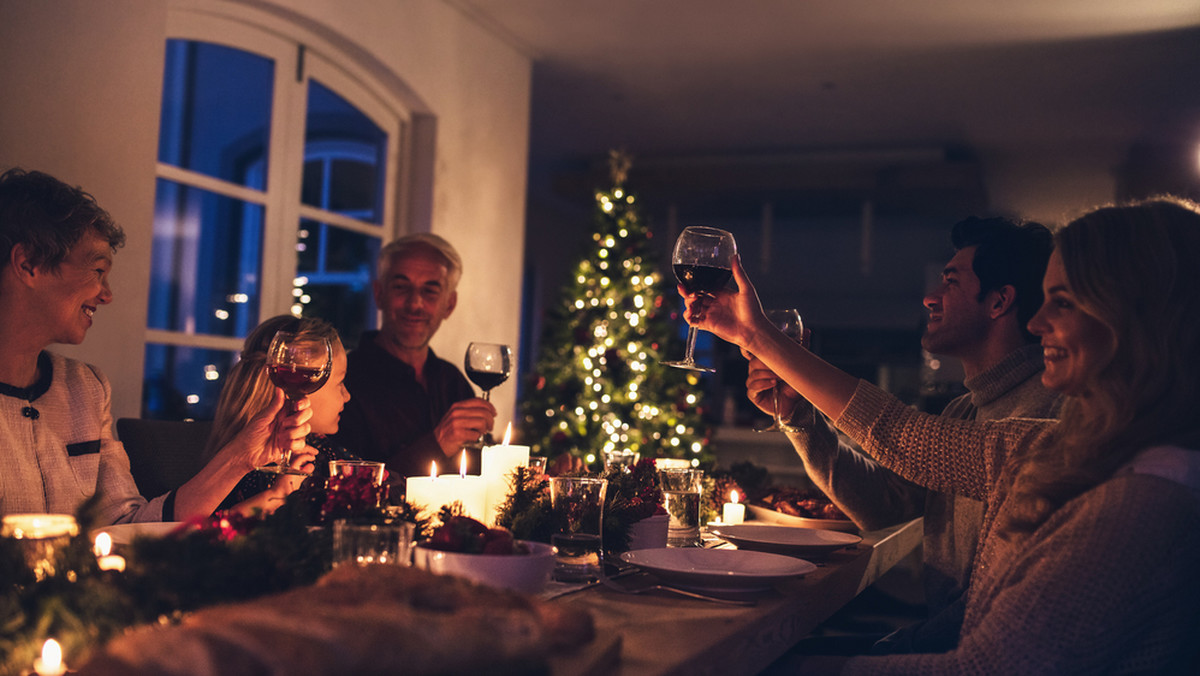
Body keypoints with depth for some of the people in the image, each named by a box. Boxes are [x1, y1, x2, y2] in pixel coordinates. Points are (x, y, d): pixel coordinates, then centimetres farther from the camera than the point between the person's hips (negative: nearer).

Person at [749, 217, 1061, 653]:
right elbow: (883, 504, 9)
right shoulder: (964, 411, 14)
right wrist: (796, 413, 3)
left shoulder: (1046, 411, -19)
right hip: (936, 624, 8)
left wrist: (883, 650, -21)